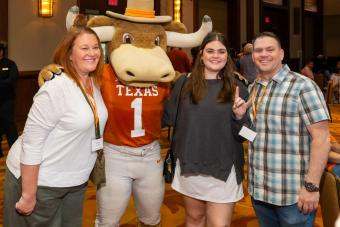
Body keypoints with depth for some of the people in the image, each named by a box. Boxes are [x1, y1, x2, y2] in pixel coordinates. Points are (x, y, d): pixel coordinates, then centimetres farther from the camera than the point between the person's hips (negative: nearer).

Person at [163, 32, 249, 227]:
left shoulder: (237, 87, -3)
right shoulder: (184, 83, 0)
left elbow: (242, 134, -5)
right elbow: (168, 119, 7)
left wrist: (239, 116, -20)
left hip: (223, 169, -2)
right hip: (190, 166, 2)